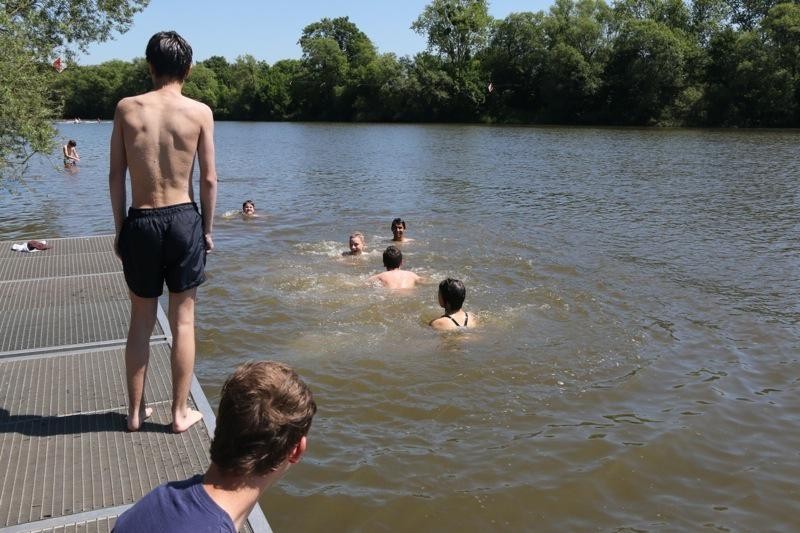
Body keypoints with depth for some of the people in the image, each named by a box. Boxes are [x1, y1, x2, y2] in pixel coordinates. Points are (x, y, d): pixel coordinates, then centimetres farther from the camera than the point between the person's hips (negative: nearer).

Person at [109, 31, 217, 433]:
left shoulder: (127, 108, 0)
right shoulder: (200, 112, -4)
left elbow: (116, 177, 0)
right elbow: (209, 180, -3)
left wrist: (120, 229, 10)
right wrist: (207, 229, 8)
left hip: (140, 222, 1)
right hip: (183, 219, -1)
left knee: (141, 320, 14)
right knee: (183, 320, 9)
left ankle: (135, 411, 26)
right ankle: (180, 413, 18)